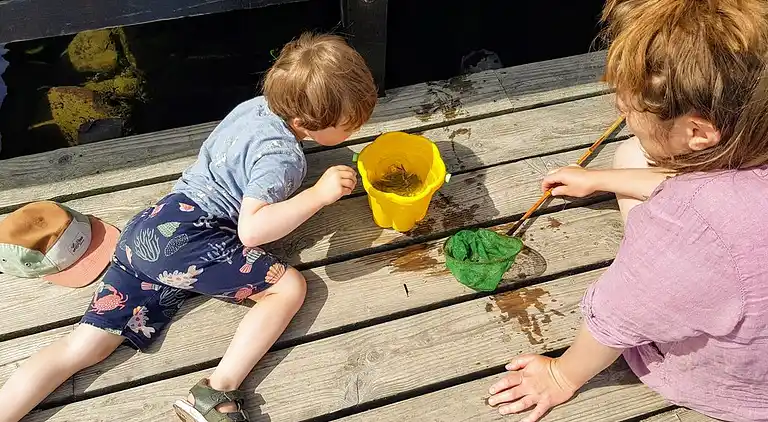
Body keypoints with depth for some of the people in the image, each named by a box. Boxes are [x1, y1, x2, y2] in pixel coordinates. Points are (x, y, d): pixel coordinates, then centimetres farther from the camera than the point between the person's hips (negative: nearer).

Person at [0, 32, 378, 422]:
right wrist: (318, 195, -21)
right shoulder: (281, 157, -12)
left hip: (147, 228, 9)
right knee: (290, 286, -8)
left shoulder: (257, 105, 14)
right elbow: (250, 230, -22)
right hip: (187, 234, -9)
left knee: (84, 347, 8)